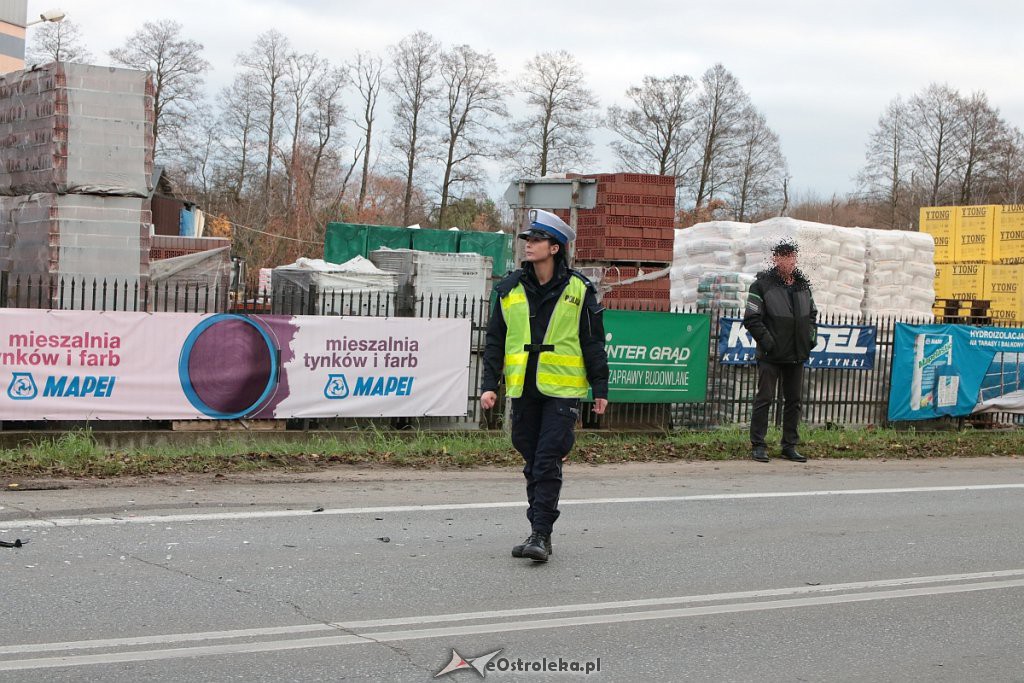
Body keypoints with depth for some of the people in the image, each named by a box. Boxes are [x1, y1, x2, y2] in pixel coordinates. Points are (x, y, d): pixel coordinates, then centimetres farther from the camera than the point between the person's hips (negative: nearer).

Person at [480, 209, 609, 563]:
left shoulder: (579, 290, -1)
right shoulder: (510, 288, 7)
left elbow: (593, 343, 3)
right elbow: (495, 340, 10)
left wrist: (600, 388, 2)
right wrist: (489, 384, 3)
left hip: (562, 390, -4)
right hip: (523, 389, 4)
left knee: (548, 463, -10)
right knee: (532, 463, 10)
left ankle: (541, 535, -9)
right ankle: (539, 531, 19)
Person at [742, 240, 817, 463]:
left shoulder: (802, 284, 10)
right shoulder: (762, 285, -9)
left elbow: (812, 313, 23)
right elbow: (751, 319, -11)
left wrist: (811, 336, 8)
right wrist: (767, 341, -16)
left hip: (797, 355, 6)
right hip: (771, 355, -6)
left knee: (793, 400, 10)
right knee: (764, 399, -4)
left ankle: (790, 445, 18)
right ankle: (757, 445, 2)